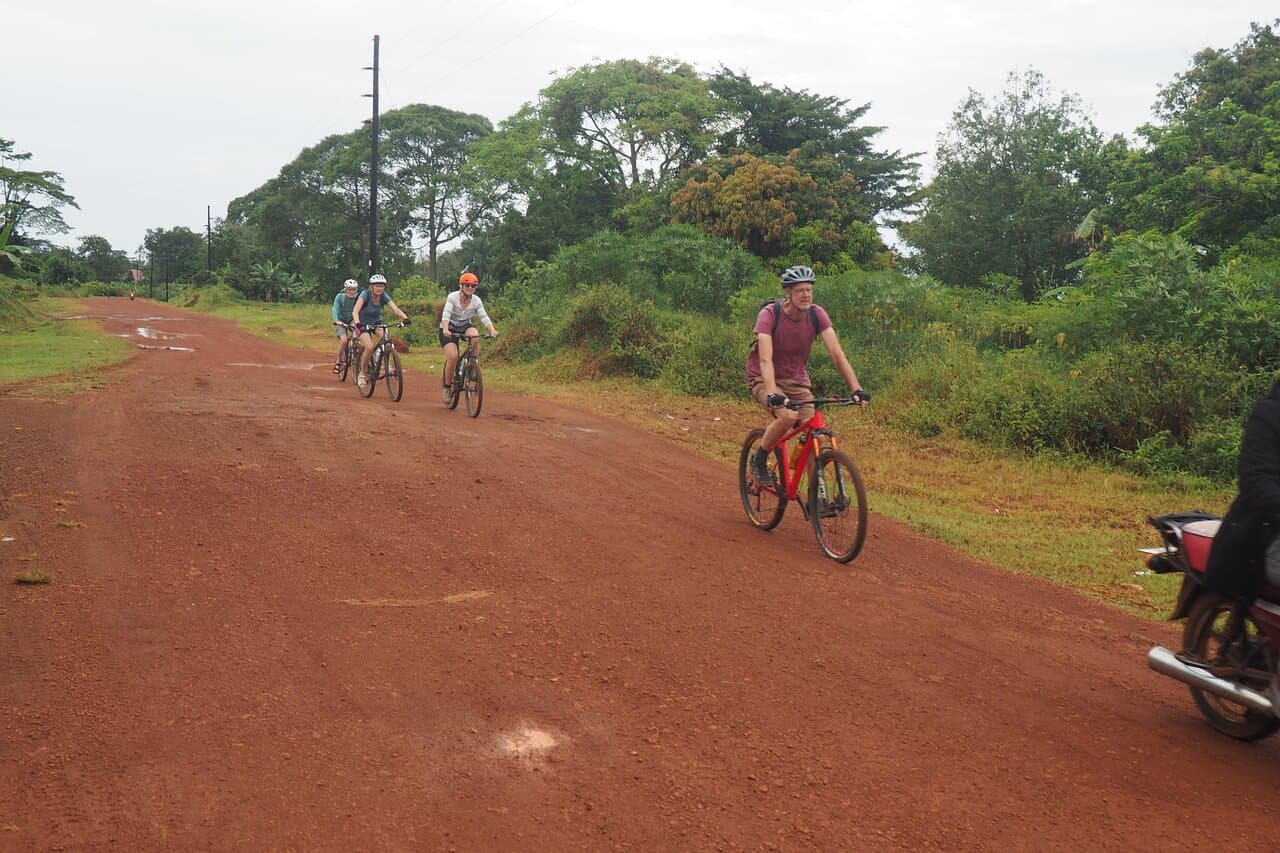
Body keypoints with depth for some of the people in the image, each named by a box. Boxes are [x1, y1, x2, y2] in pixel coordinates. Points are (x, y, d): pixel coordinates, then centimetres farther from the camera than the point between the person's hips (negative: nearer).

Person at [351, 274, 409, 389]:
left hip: (377, 322, 4)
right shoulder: (365, 294, -24)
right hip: (363, 324, -4)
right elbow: (355, 311, -36)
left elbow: (396, 309, -24)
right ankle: (362, 374, -7)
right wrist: (357, 323, -55)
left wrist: (405, 318, -44)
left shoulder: (384, 296, -14)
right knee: (369, 347, -27)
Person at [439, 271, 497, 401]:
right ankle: (446, 387, -2)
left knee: (475, 336, -34)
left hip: (465, 326, 3)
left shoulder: (476, 300, -12)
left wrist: (492, 330, -42)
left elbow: (484, 317, -22)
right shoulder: (452, 297, -20)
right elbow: (446, 314, -33)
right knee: (453, 357, -22)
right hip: (449, 328, -3)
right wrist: (445, 329, -52)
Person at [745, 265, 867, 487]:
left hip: (797, 381, 4)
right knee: (788, 416, -33)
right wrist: (773, 395, -48)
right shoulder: (769, 315, -23)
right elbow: (765, 360, -33)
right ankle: (759, 460, -8)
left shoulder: (817, 315, -12)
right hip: (765, 379, -4)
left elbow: (837, 354, -17)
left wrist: (856, 389, -29)